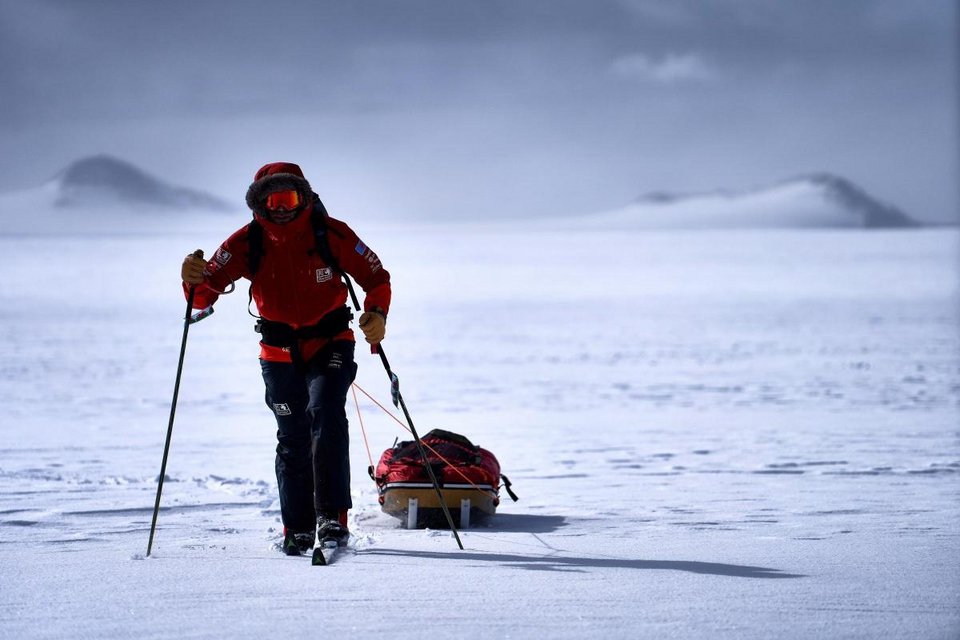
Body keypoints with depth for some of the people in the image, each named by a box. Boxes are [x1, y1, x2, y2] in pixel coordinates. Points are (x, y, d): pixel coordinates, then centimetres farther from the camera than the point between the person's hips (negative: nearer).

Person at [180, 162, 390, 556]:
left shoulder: (332, 235, -16)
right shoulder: (247, 243, -12)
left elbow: (375, 277, -7)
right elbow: (206, 293, -14)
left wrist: (377, 314, -27)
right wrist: (195, 281, -38)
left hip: (330, 345, -2)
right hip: (280, 355, 2)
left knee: (325, 418, -23)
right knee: (293, 440, 9)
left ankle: (332, 517, -24)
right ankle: (298, 528, 23)